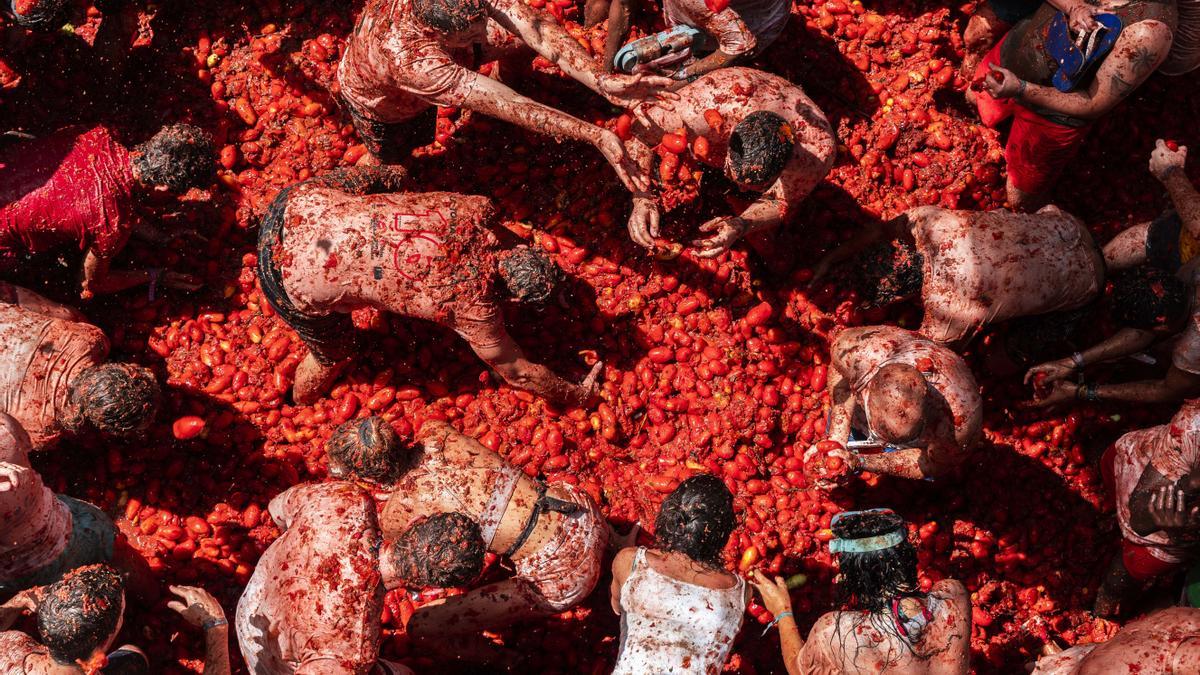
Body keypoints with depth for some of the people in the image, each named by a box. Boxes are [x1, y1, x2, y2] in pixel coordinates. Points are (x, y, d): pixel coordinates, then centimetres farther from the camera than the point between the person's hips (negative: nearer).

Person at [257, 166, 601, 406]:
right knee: (334, 352, 24)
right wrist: (575, 395, 16)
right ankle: (301, 403, 55)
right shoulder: (475, 309, -14)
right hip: (294, 285, -5)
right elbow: (518, 372, 2)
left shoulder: (472, 210, -4)